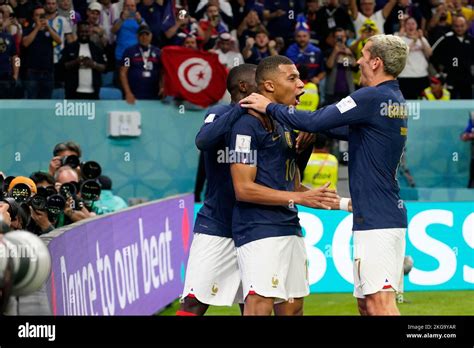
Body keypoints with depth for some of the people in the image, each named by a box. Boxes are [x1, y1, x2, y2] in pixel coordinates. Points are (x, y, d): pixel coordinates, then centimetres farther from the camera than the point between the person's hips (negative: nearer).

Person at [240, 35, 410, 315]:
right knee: (365, 303, 12)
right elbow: (353, 130, 31)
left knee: (379, 302, -15)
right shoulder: (396, 100, 17)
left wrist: (270, 106, -5)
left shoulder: (372, 98, -14)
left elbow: (314, 122, -17)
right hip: (390, 216, 10)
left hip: (377, 217, -10)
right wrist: (315, 129, 20)